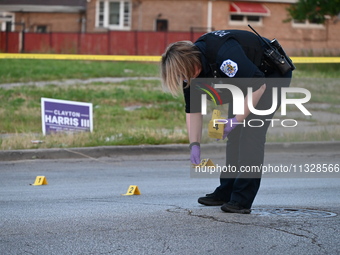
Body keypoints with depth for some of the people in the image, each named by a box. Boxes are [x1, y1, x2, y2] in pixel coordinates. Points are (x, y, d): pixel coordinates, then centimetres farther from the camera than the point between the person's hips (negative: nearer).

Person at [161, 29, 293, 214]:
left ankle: (242, 200, -15)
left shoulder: (224, 54, -38)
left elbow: (258, 85, -34)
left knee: (251, 133, -16)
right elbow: (193, 109, -1)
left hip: (273, 74, -9)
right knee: (234, 134, 7)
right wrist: (194, 145, -8)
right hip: (245, 77, 9)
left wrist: (237, 119, -29)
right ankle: (226, 192, 16)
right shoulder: (190, 64, -10)